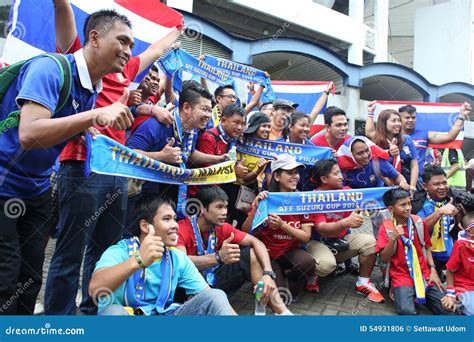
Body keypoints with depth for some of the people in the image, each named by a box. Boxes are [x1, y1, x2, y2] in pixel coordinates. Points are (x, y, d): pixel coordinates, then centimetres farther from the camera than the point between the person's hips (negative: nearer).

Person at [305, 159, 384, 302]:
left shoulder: (346, 191, -3)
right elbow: (322, 230, -30)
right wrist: (346, 222, -45)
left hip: (342, 240, 6)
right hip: (318, 242, -5)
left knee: (369, 241, -16)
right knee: (327, 263, -36)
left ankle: (363, 283, 2)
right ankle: (312, 277, 2)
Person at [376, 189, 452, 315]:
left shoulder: (419, 223, 4)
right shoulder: (386, 227, -6)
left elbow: (427, 247, 12)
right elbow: (384, 259, -10)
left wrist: (433, 270, -1)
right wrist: (393, 238, -23)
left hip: (424, 274, 4)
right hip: (402, 276, -4)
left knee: (446, 309, -11)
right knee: (407, 311, -28)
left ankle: (421, 296, 10)